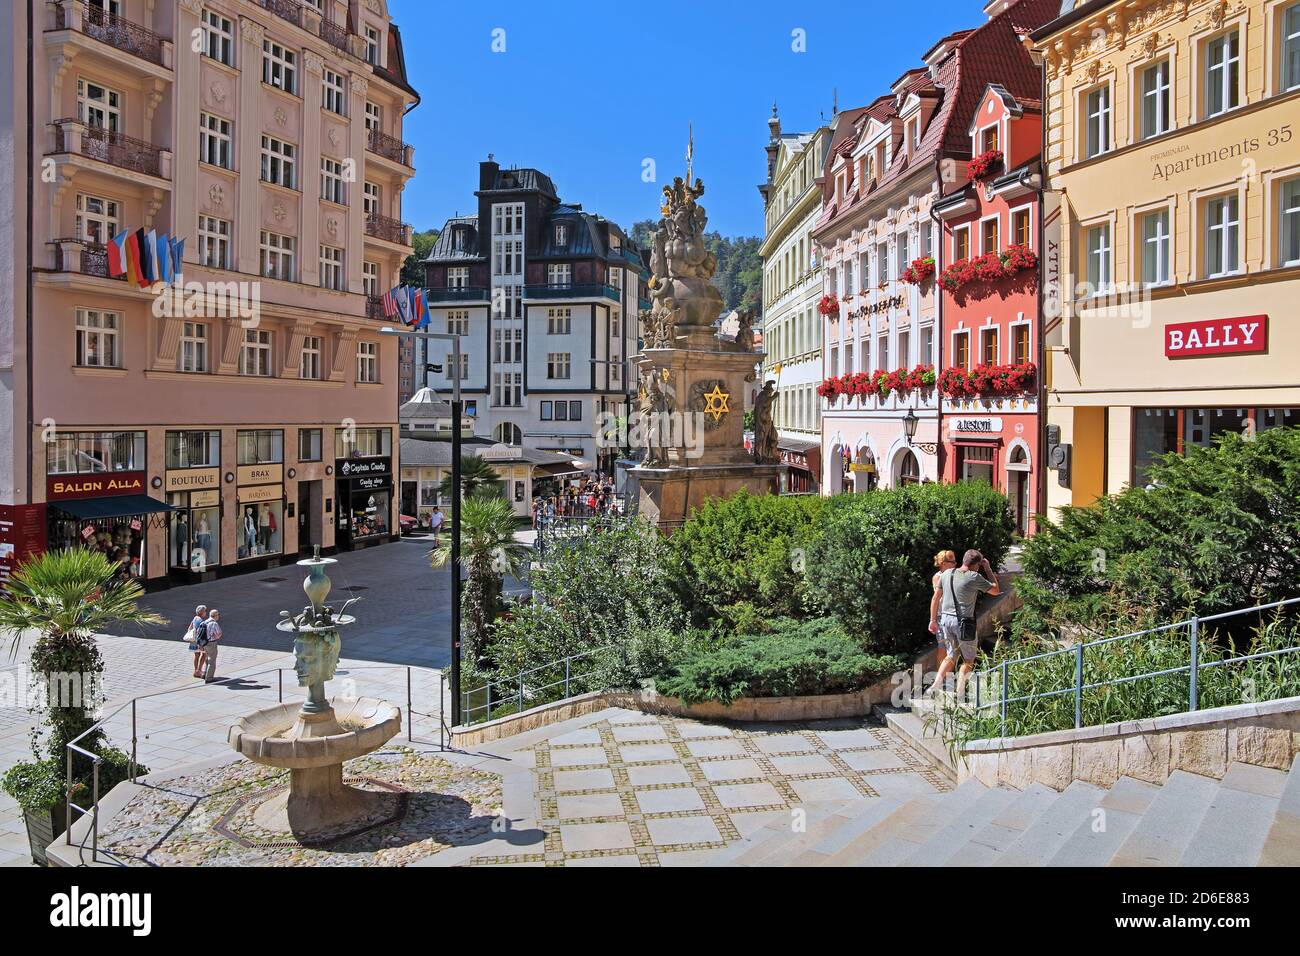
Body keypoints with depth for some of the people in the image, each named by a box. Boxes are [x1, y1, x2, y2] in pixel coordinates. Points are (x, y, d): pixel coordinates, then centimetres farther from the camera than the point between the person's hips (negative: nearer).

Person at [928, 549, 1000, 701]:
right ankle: (959, 693, 8)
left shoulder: (946, 573, 5)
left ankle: (936, 685, 8)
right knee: (968, 659, 12)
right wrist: (988, 568, 8)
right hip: (963, 622, -5)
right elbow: (996, 590, 2)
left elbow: (935, 598, 9)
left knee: (951, 656, 20)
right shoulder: (974, 577, -11)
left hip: (945, 619, 5)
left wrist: (933, 620, 16)